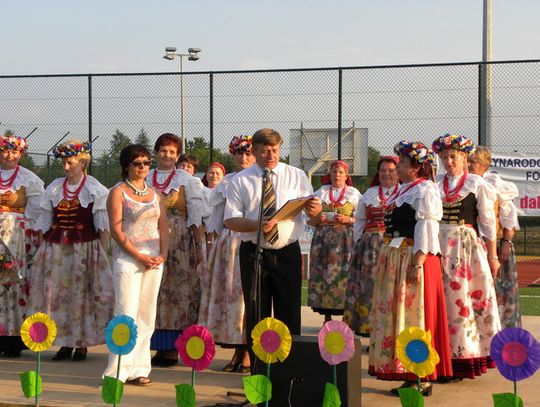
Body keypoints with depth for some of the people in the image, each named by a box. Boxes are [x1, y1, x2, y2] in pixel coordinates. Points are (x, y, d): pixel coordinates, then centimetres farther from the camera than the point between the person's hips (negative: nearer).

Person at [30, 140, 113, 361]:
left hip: (85, 247, -4)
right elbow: (45, 222, 14)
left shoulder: (94, 189, 0)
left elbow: (102, 226, -4)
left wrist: (104, 254, -12)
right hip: (56, 248, 4)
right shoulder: (54, 188, 12)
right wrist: (41, 249, 7)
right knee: (56, 292, 2)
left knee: (82, 293, -2)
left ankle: (82, 343, 8)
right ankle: (65, 343, 11)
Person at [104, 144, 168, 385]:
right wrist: (139, 256, -14)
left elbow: (163, 226, 14)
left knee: (147, 316, 5)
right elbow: (116, 229, -8)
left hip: (154, 259, 6)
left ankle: (138, 369, 10)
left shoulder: (154, 193, 16)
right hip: (127, 258, -6)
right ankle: (118, 371, -7)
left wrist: (163, 255, -2)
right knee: (127, 315, -10)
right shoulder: (118, 192, -1)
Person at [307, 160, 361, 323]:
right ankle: (327, 317, 2)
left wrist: (347, 219, -13)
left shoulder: (354, 193, 11)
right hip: (323, 240, 2)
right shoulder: (321, 192, 16)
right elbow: (310, 219, 13)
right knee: (323, 274, -4)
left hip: (346, 240, -2)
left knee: (344, 274, -10)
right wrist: (318, 219, -8)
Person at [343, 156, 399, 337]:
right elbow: (360, 220, 20)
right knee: (368, 285, 0)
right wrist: (358, 243, 9)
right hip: (369, 246, 4)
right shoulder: (370, 193, 20)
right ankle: (367, 324, 4)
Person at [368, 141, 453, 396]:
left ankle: (421, 379, 0)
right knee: (396, 315, 10)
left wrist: (417, 264, -25)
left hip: (412, 259, -10)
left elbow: (426, 230, -19)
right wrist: (385, 261, 19)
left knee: (414, 317, -6)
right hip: (395, 260, 10)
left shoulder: (425, 190, -11)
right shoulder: (403, 190, 18)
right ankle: (410, 375, 16)